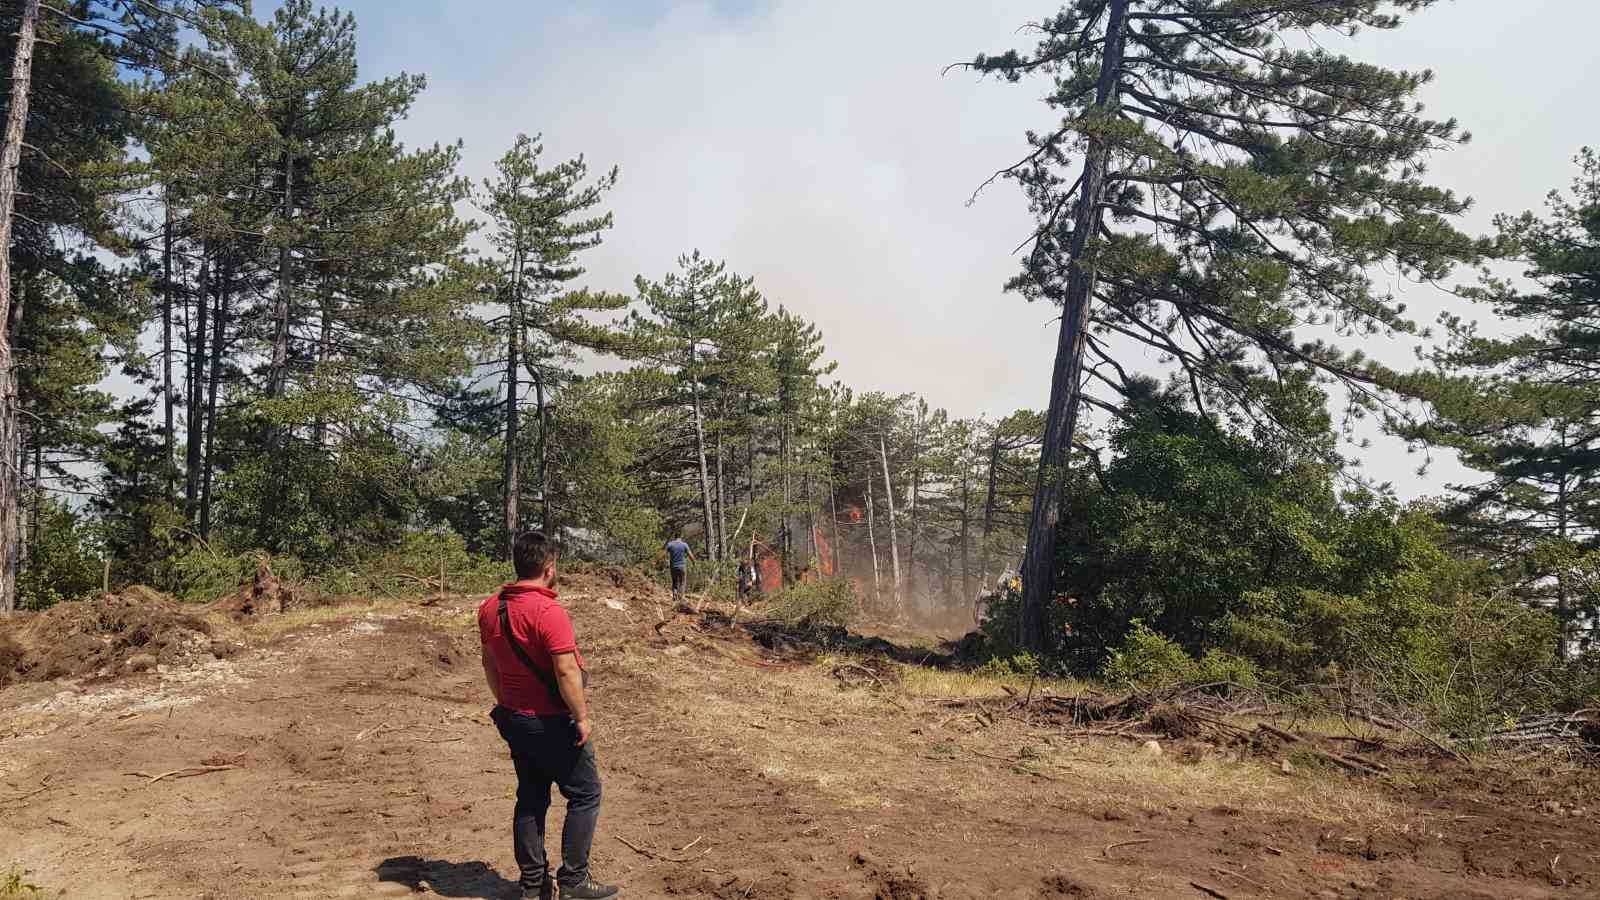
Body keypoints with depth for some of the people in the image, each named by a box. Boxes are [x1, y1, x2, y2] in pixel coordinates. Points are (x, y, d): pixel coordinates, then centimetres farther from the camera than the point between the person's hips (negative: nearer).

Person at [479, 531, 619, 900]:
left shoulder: (490, 608, 2)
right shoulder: (548, 611, -23)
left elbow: (489, 663, 12)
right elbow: (566, 670, -25)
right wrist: (582, 717, -15)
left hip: (514, 718, 8)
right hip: (551, 723, -8)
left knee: (531, 798, 16)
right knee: (584, 795, 6)